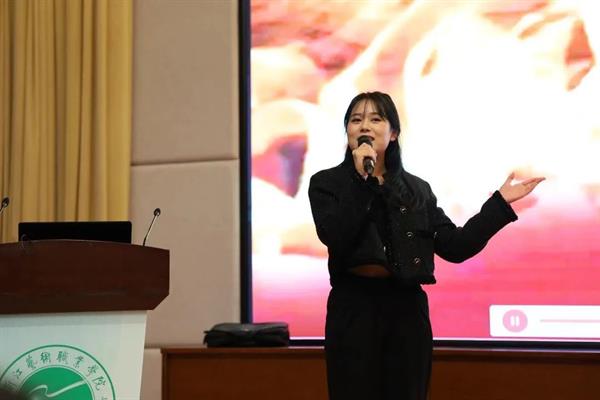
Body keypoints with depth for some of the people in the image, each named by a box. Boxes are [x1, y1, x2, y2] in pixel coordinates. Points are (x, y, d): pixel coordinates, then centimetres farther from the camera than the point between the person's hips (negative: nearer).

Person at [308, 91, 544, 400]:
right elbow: (334, 237, -15)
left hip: (407, 308, 3)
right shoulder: (327, 183, 3)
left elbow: (455, 247, 5)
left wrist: (500, 201, 3)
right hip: (354, 307, -3)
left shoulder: (417, 188, 11)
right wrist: (360, 179, -16)